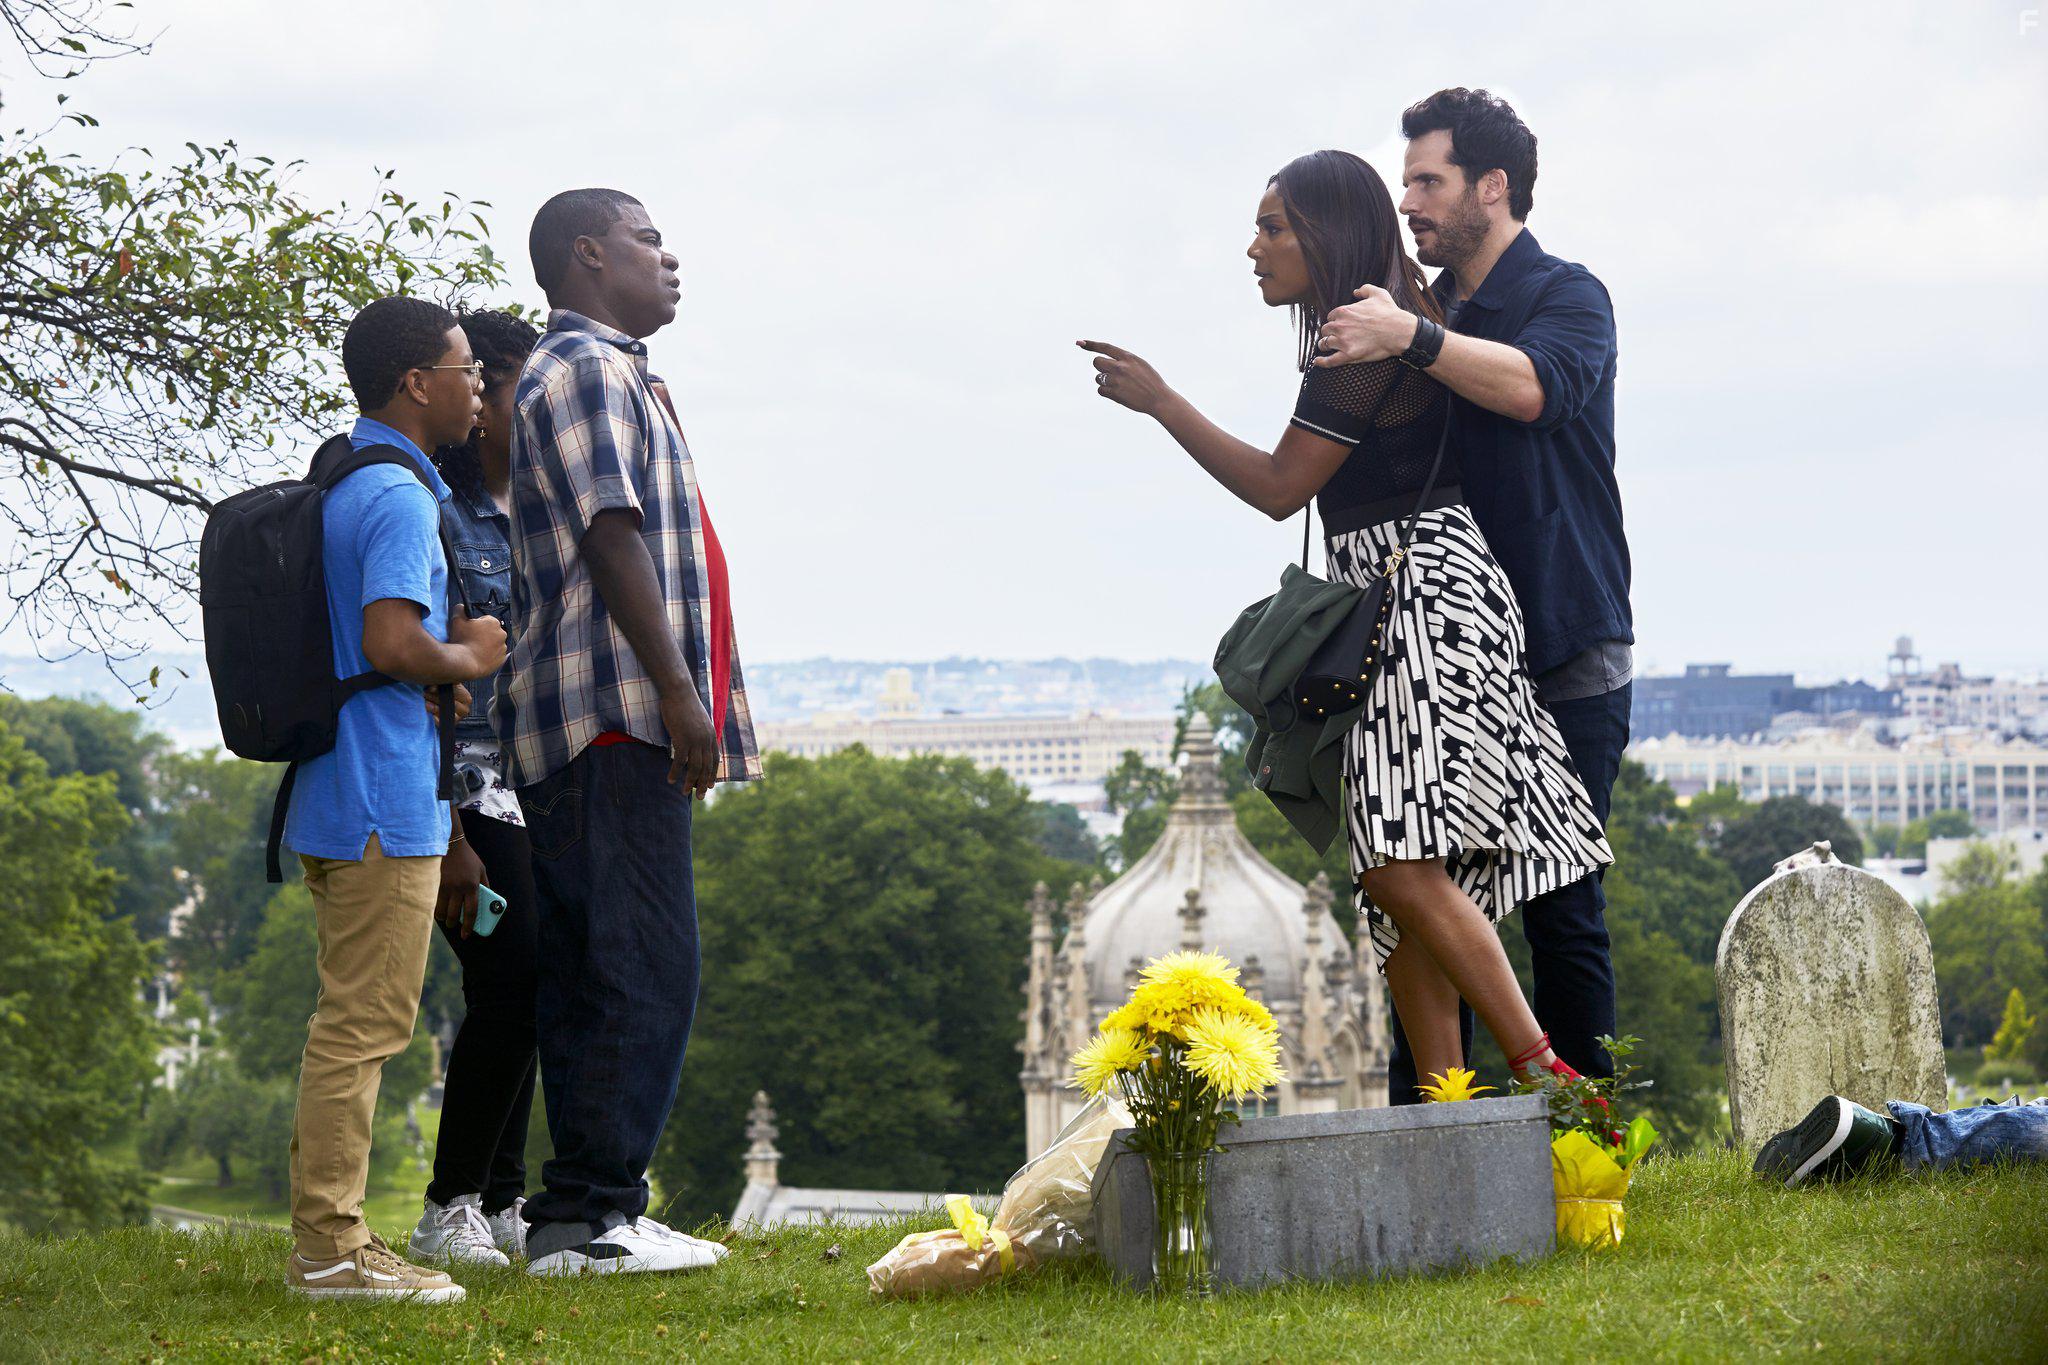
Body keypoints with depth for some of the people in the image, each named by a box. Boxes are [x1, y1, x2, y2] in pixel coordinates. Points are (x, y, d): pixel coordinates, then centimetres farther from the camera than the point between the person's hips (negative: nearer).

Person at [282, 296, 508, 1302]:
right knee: (366, 1023, -7)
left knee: (352, 1019, 14)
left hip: (331, 796, 10)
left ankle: (323, 1236, 18)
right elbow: (391, 643, -25)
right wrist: (471, 657, -9)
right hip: (383, 802, -10)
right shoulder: (399, 498, -15)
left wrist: (446, 640, 17)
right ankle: (333, 1250, -5)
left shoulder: (337, 489, 16)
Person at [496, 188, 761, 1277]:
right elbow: (612, 536, -16)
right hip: (613, 711, -11)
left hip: (613, 726, 11)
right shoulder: (584, 371, -7)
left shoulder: (609, 373, 26)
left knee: (590, 972, 9)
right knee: (642, 970, -13)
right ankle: (587, 1217, -15)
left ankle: (585, 1217, 11)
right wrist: (678, 691, -20)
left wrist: (683, 695, 22)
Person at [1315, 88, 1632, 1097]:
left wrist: (1409, 337, -34)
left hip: (1563, 658, -6)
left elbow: (1535, 385, -27)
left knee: (1560, 905, -5)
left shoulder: (1566, 296, -3)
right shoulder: (1430, 310, 18)